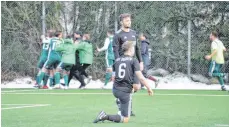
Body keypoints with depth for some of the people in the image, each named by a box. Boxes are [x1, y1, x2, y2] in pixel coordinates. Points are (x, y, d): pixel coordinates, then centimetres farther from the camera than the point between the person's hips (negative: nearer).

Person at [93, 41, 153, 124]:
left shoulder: (117, 60, 10)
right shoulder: (133, 61, -6)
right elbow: (140, 77, -13)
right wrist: (148, 88, -2)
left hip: (115, 90, 6)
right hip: (126, 91, -6)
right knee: (125, 120, 0)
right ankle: (106, 117, -20)